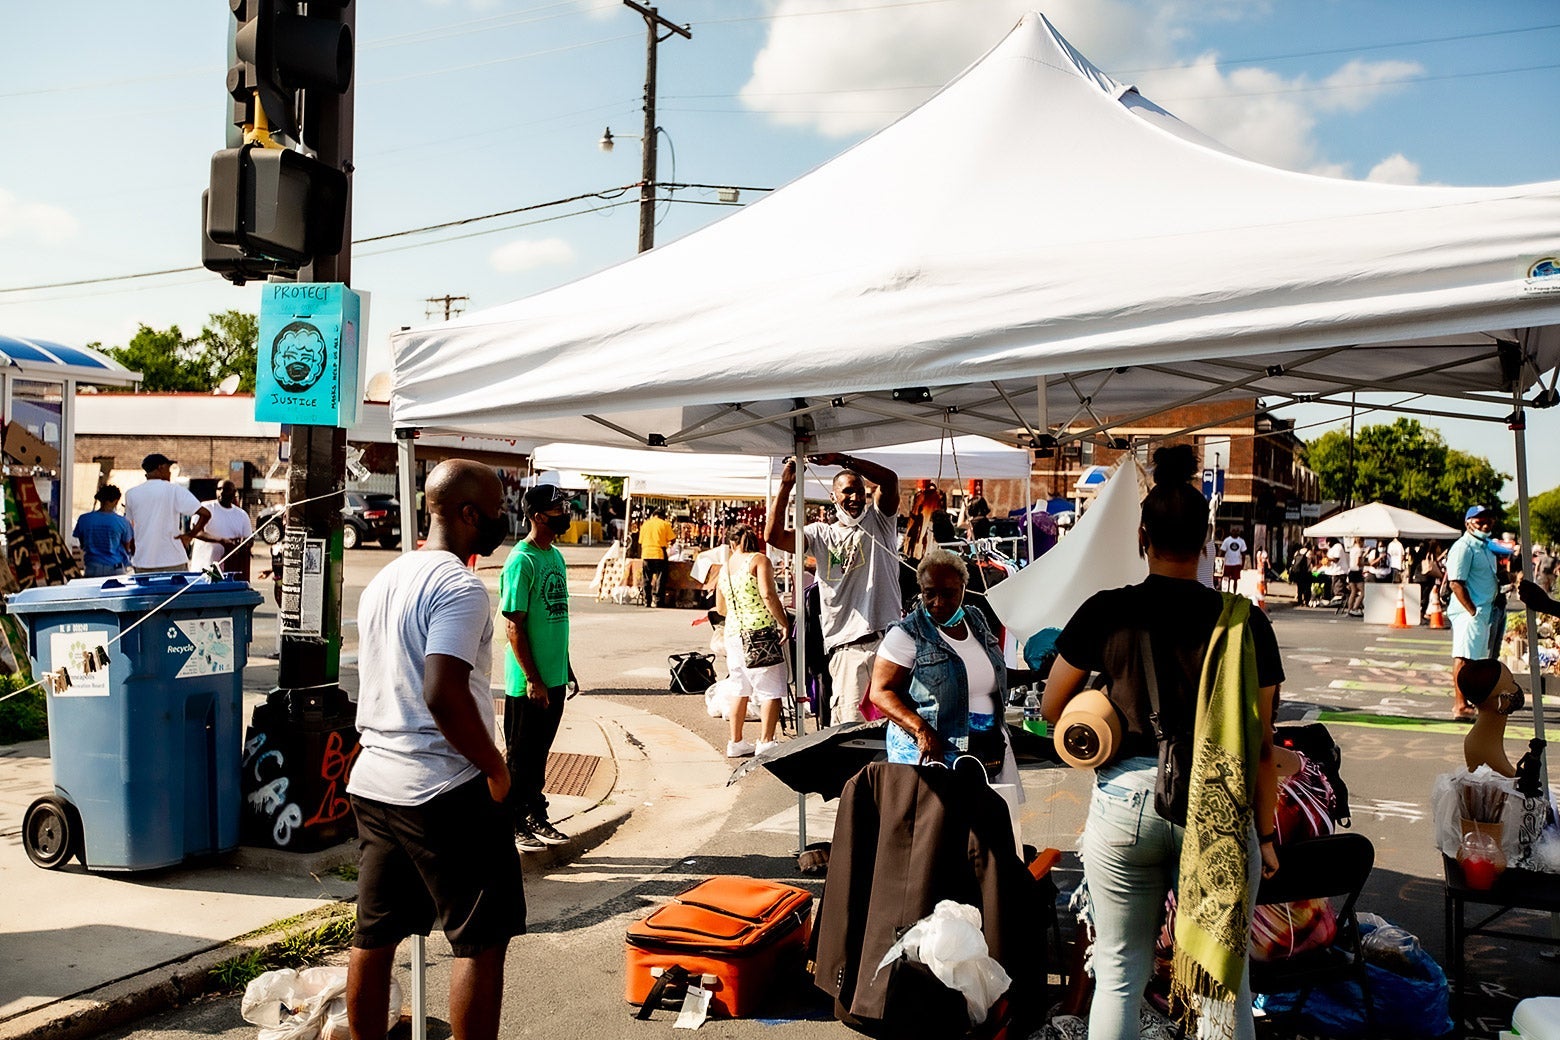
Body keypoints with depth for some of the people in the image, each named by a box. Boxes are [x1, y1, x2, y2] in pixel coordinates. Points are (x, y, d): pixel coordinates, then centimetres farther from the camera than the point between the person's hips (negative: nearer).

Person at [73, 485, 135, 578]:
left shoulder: (83, 519, 0)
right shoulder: (122, 522, -6)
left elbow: (82, 546, 12)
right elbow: (127, 548, 5)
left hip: (92, 568, 2)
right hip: (116, 569, -2)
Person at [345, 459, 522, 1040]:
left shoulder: (384, 580, 14)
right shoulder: (459, 586, -15)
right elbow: (445, 695, -25)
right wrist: (496, 769, -14)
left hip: (373, 781, 9)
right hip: (445, 791, -9)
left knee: (375, 934, 15)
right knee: (482, 940, 1)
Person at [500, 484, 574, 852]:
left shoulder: (556, 556, 11)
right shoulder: (521, 561, -16)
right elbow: (513, 625, -17)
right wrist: (532, 679, -18)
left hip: (554, 679, 8)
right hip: (528, 683, -8)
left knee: (539, 752, 17)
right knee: (519, 756, 4)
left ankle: (536, 818, 28)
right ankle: (512, 826, 15)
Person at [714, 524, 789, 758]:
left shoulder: (724, 569, 13)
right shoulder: (759, 560, -5)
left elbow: (720, 608, 22)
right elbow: (768, 594, -20)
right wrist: (784, 623, -14)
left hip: (733, 634, 7)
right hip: (760, 632, -7)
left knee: (741, 690, 17)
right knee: (771, 691, -1)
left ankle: (736, 742, 21)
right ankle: (766, 742, -4)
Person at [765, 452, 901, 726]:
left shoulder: (878, 521, 11)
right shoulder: (821, 534, 13)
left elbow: (890, 479, -6)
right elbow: (773, 535, -1)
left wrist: (841, 460, -12)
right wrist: (786, 486, -6)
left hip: (887, 640, 0)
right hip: (846, 646, 0)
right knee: (848, 720, -6)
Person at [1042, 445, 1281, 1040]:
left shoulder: (1107, 611, -4)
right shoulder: (1244, 622, -3)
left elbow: (1051, 710, 4)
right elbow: (1259, 744, 0)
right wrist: (1265, 835, 9)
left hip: (1126, 801, 0)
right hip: (1221, 811, 1)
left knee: (1120, 974, 12)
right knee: (1225, 978, 14)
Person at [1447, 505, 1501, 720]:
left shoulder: (1487, 546, 17)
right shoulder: (1463, 547, -13)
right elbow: (1456, 582, -18)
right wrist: (1473, 611, -20)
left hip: (1484, 611, 10)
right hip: (1468, 611, -10)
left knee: (1475, 657, 14)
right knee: (1464, 656, -10)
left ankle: (1463, 703, 23)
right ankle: (1460, 706, -10)